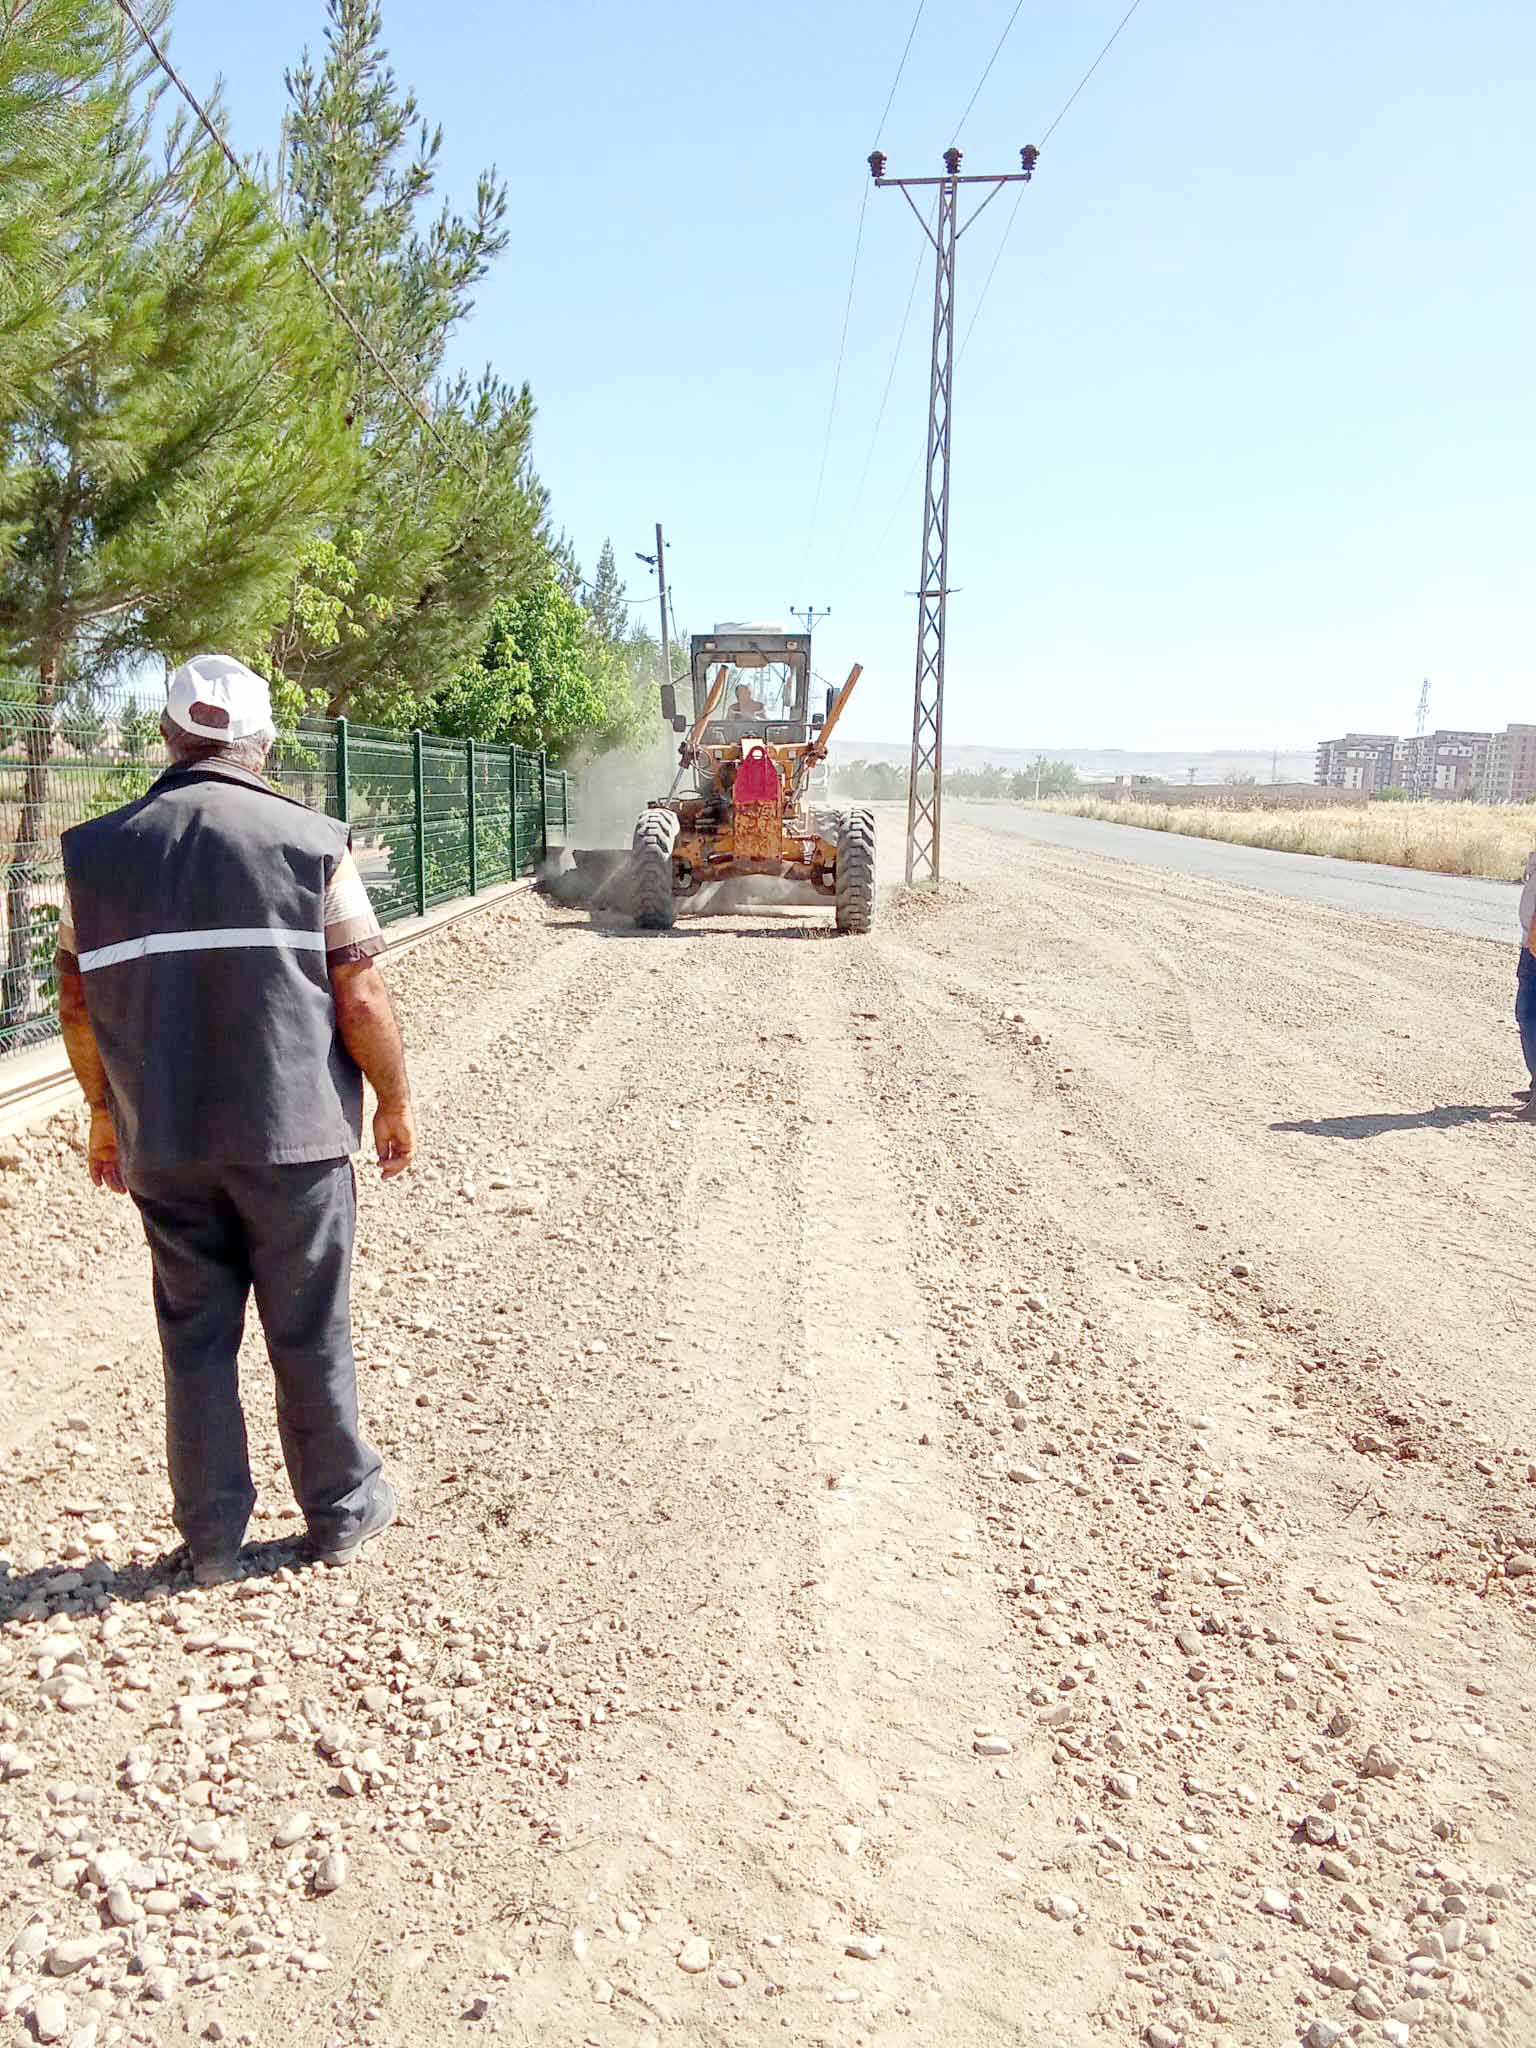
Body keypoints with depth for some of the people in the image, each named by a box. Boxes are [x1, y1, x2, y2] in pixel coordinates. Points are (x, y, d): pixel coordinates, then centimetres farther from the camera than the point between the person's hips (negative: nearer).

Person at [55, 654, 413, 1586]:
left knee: (195, 1337, 15)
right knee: (311, 1335, 11)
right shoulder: (312, 842, -8)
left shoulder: (97, 851, 2)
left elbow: (79, 1000, 7)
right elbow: (361, 997, -9)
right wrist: (396, 1103, 4)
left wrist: (106, 1110, 19)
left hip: (160, 1142, 3)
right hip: (294, 1135, -3)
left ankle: (212, 1537, 25)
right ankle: (342, 1513, 27)